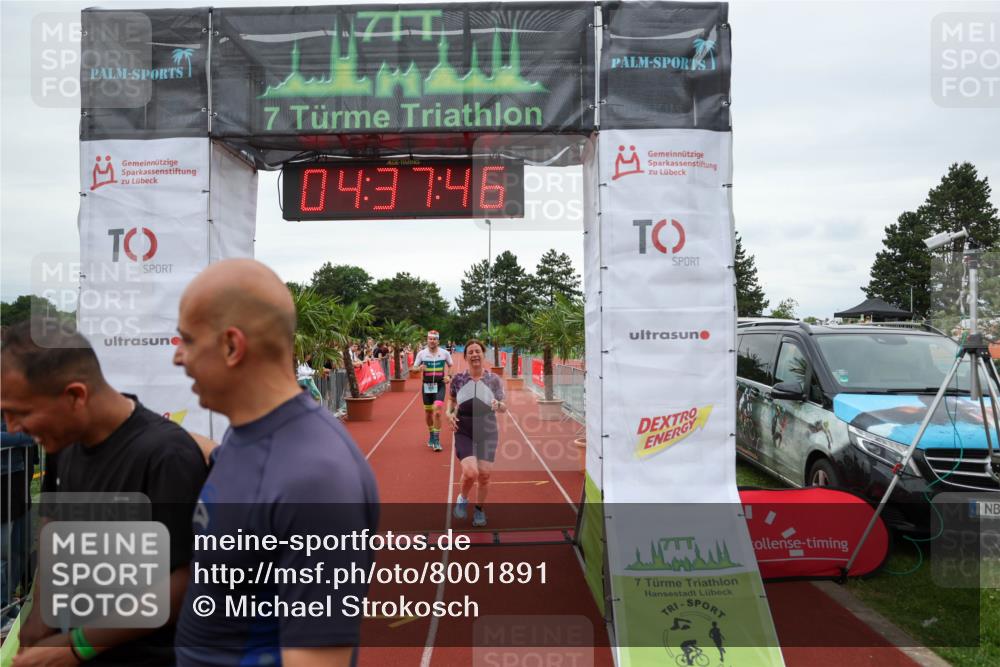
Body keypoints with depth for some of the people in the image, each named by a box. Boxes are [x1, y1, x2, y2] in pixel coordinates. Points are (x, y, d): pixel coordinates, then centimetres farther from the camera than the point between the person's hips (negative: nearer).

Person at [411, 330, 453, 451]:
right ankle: (431, 435, 35)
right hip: (427, 385, 2)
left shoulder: (445, 353, -3)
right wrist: (419, 368, -19)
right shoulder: (421, 353, -2)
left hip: (440, 385, -2)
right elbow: (414, 368, 4)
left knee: (437, 412, -15)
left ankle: (436, 440, -8)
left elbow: (450, 366, 13)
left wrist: (449, 376, -4)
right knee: (428, 413, 12)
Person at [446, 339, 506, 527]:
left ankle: (479, 509, 30)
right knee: (470, 472, -18)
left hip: (488, 434, 1)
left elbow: (504, 407, 1)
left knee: (484, 475, 3)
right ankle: (462, 499, 15)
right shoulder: (458, 379, -3)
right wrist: (449, 413, -4)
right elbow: (451, 400, 15)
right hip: (464, 433, -1)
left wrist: (499, 406, -22)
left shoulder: (494, 379, -4)